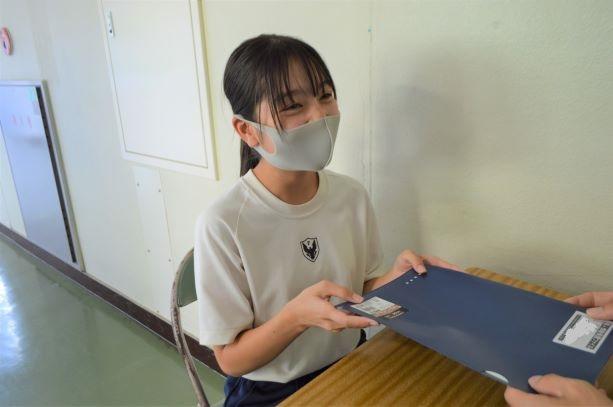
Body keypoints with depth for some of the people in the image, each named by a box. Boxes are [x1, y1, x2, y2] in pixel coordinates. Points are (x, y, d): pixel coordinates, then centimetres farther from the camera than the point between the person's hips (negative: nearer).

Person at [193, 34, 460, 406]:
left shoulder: (353, 195, -8)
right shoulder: (222, 225, -23)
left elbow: (361, 292, 5)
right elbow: (230, 358, -13)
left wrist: (396, 277, -15)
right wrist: (298, 315, -29)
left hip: (350, 368, 4)